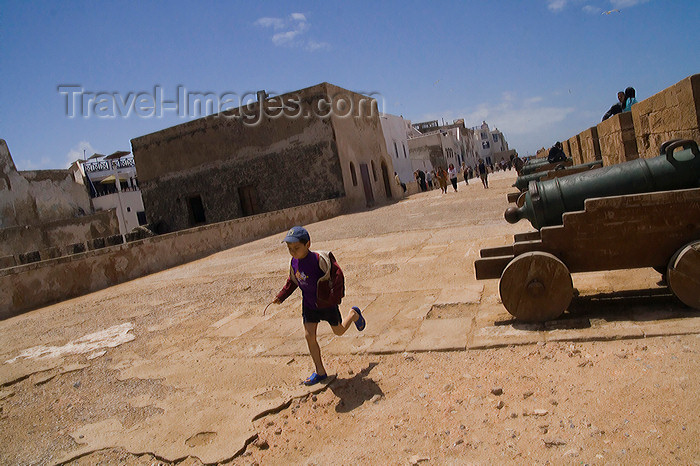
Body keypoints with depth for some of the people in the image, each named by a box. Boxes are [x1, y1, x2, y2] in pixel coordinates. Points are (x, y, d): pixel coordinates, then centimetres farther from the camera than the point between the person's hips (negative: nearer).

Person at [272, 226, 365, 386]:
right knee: (309, 335, -1)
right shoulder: (294, 262, -5)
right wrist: (281, 296, 6)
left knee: (339, 331, 13)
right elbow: (292, 281, 12)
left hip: (327, 302, -5)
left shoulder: (319, 259, -27)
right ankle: (320, 372, 13)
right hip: (309, 304, 6)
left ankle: (354, 314, 45)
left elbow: (337, 274, -24)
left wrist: (336, 297, -26)